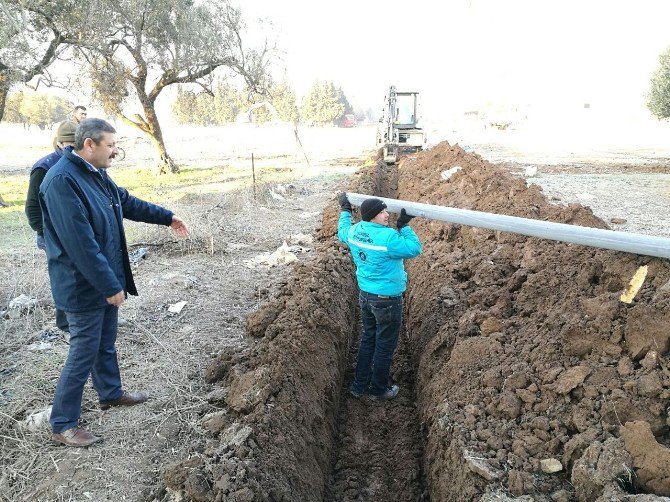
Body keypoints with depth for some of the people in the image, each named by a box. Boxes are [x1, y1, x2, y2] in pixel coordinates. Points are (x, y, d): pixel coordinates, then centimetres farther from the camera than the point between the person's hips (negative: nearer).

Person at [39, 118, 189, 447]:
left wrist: (167, 217, 27)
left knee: (105, 343, 23)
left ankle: (111, 393, 43)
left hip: (105, 280, 9)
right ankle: (63, 424, 19)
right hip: (84, 286, -9)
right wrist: (110, 286, -24)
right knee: (84, 352, 2)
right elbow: (80, 243, -28)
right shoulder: (62, 180, -25)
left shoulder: (96, 173, 5)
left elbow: (127, 202, 21)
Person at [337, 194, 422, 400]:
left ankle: (359, 385, 33)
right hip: (387, 300, -8)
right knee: (385, 346, 10)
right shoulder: (388, 237, -25)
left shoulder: (355, 231, -3)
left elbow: (342, 232, 21)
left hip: (365, 296, 8)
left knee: (368, 339, 22)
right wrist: (404, 226, -12)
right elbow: (414, 249, -17)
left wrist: (345, 210, 33)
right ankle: (379, 389, 26)